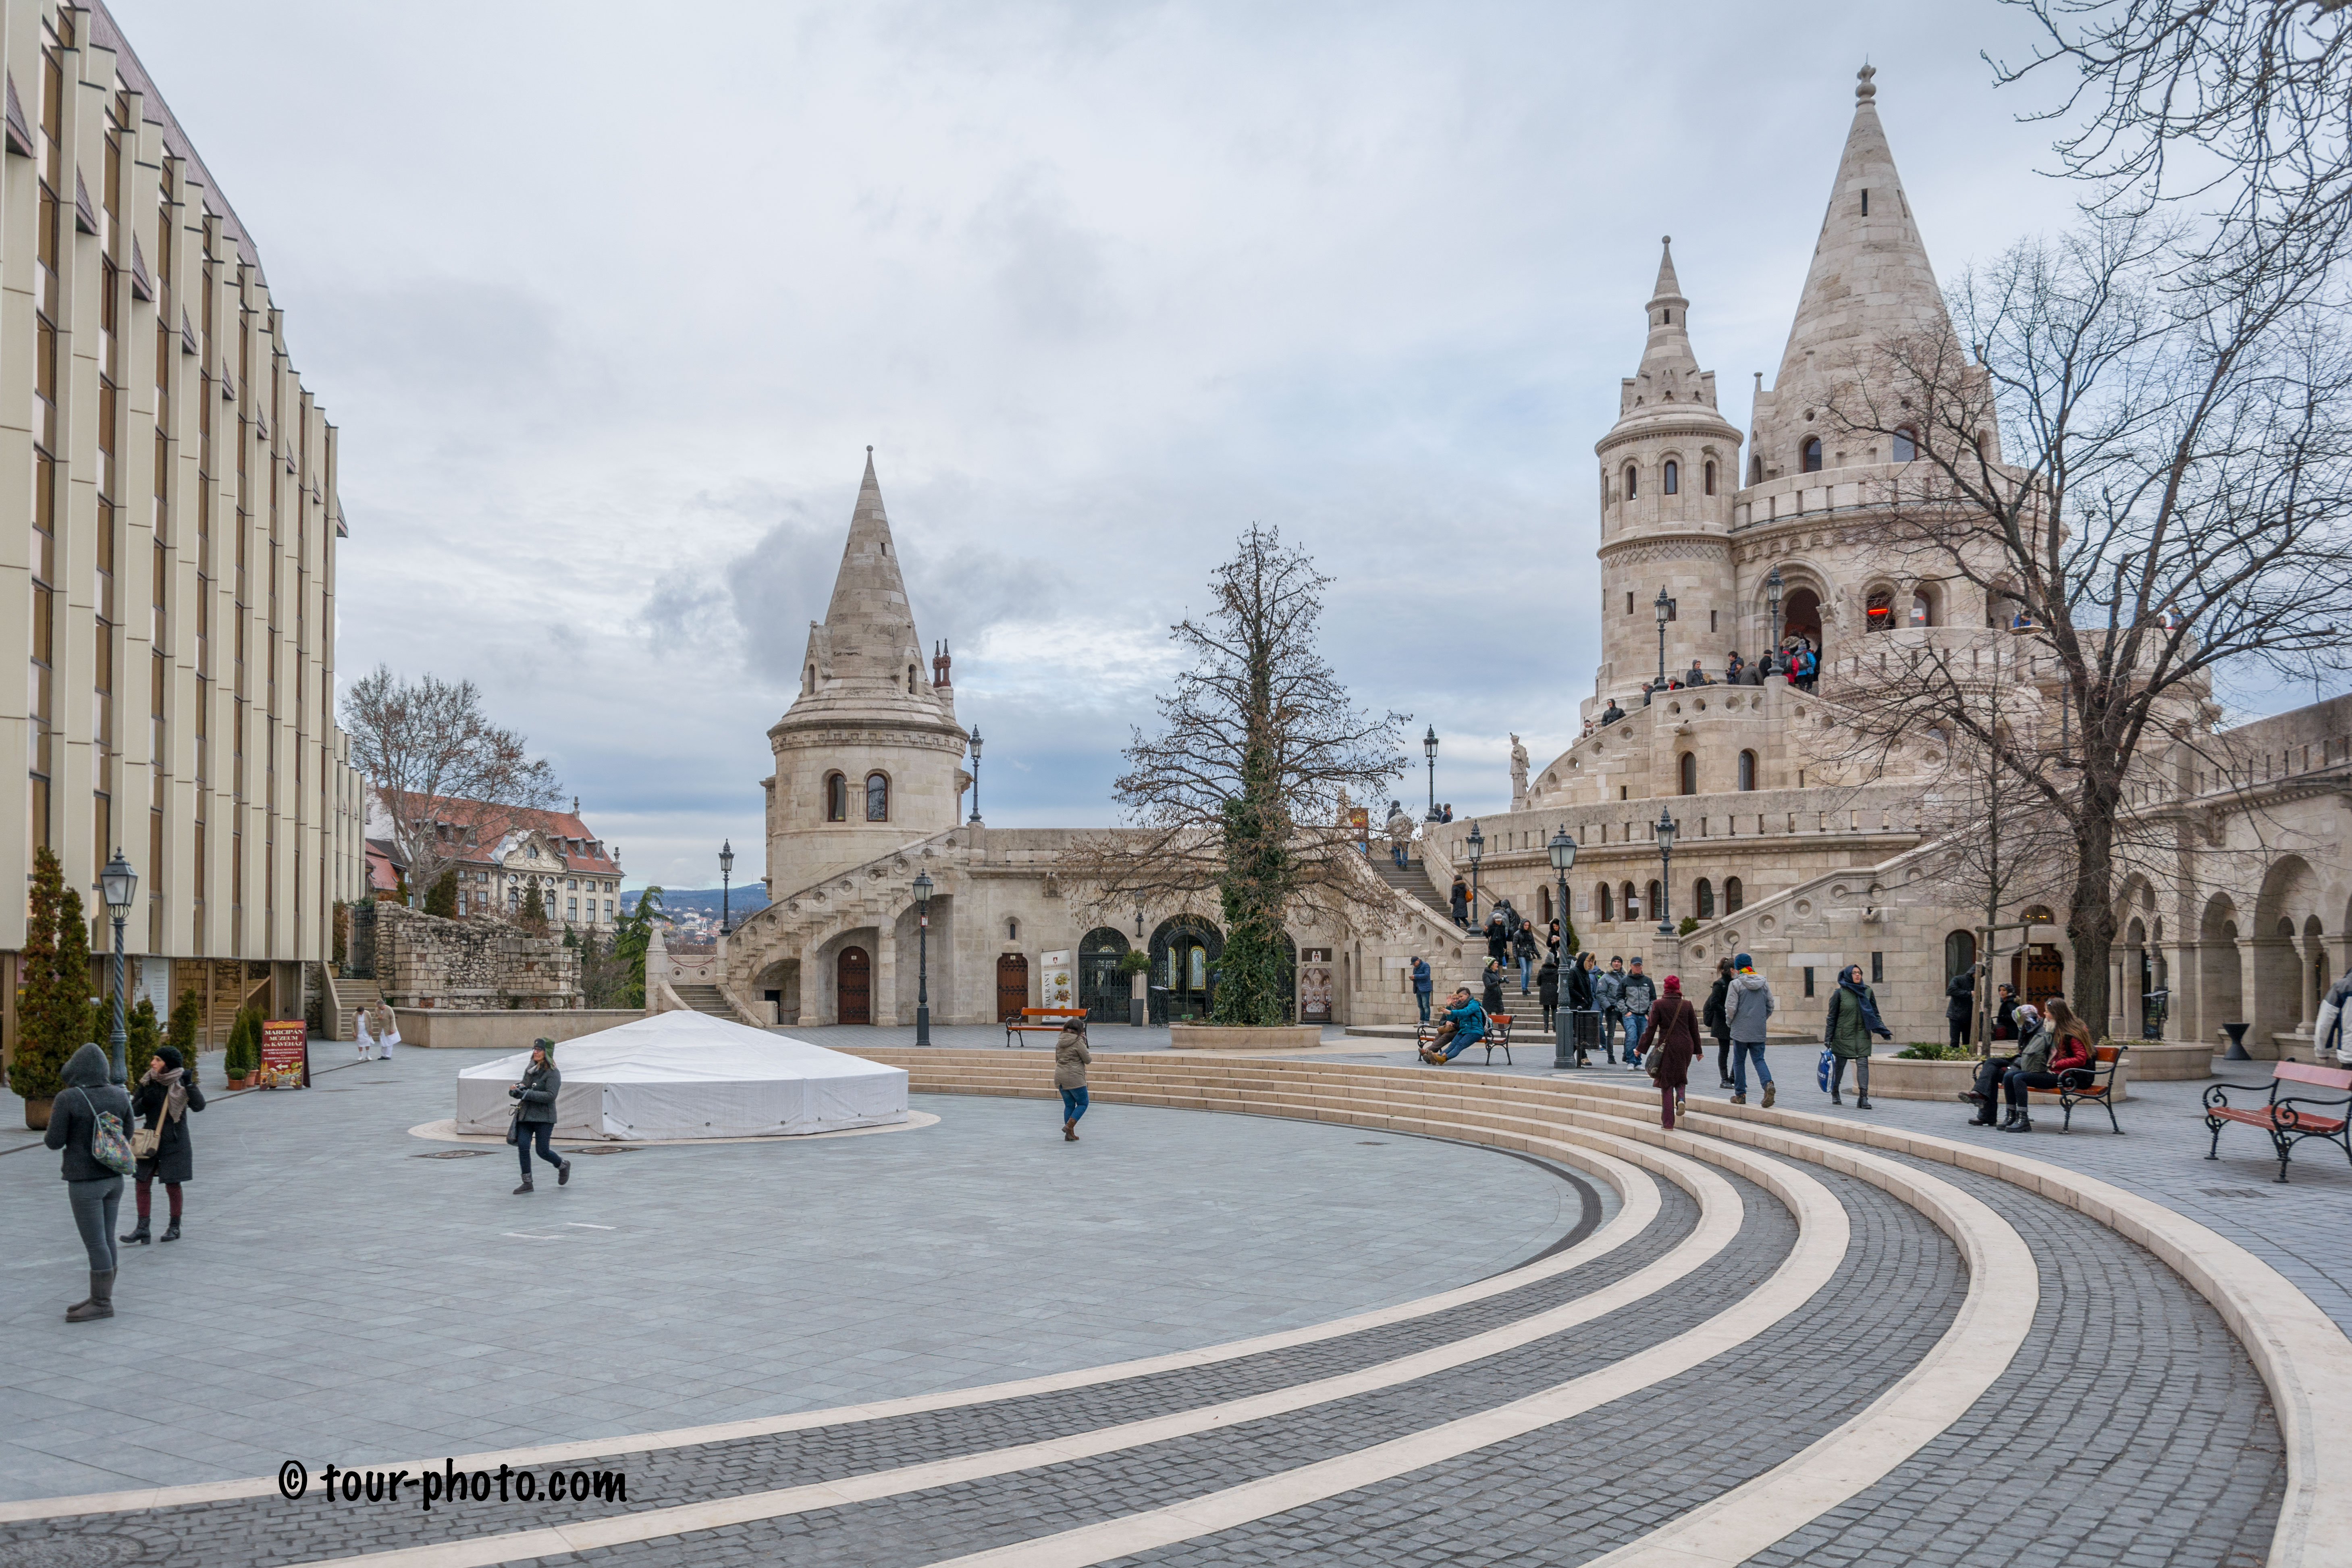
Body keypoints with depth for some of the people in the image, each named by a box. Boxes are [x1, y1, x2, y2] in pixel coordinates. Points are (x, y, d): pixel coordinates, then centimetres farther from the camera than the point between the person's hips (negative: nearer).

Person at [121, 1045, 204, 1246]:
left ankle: (175, 1227, 19)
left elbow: (199, 1106, -21)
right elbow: (134, 1111, 5)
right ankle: (143, 1230, 7)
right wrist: (144, 1102, -15)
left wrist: (190, 1084, -30)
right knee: (143, 1184, 2)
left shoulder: (181, 1084, -9)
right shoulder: (148, 1082, 2)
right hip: (150, 1141, 4)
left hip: (174, 1143, -4)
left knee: (172, 1186, 4)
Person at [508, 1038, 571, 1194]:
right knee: (523, 1147, -5)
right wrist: (517, 1089, -5)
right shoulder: (530, 1069, 10)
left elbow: (550, 1095, -21)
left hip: (543, 1117, -6)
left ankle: (563, 1165, 28)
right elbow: (524, 1086, 20)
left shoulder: (553, 1073, -11)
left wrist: (526, 1094, -26)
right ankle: (527, 1183, 4)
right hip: (525, 1115, 6)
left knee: (542, 1151, -1)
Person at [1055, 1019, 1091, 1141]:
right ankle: (1069, 1126, -10)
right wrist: (1090, 1056, 13)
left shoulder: (1060, 1042, 11)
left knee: (1069, 1105, 14)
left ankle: (1070, 1134, 12)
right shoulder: (1078, 1042, -12)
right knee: (1083, 1103, 5)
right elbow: (1087, 1060, -7)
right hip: (1074, 1077, -7)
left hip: (1060, 1076, 7)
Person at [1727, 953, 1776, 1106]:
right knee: (1759, 1059, 7)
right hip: (1759, 1031, 4)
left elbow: (1731, 1008, -13)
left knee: (1739, 1061, 8)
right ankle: (1768, 1083, -20)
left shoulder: (1736, 984, -9)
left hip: (1741, 1030, -4)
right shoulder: (1763, 983, 6)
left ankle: (1740, 1095, 12)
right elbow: (1770, 1006, 9)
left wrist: (1730, 1023, 5)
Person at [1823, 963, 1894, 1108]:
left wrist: (1882, 1031, 0)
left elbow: (1875, 1014, 12)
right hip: (1843, 1035, -2)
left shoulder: (1868, 992, 5)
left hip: (1862, 1035, 2)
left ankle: (1863, 1098, -16)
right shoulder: (1839, 994, -3)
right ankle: (1835, 1093, 29)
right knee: (1840, 1065, 8)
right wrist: (1828, 1038, -5)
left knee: (1863, 1064, -10)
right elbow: (1832, 1017, -1)